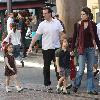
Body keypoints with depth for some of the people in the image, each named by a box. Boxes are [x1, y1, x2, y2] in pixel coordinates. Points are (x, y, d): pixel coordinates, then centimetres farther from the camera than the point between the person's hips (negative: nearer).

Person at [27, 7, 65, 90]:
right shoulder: (42, 24, -3)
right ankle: (47, 84, 17)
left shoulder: (57, 22, 0)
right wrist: (31, 46, -9)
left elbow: (62, 34, 6)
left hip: (56, 47, 0)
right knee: (46, 67, 7)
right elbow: (36, 36, -3)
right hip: (46, 48, 0)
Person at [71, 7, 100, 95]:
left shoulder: (92, 24, 1)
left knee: (90, 69, 7)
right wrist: (72, 50, 2)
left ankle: (91, 89, 13)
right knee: (81, 69, -4)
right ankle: (76, 85, 20)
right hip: (81, 49, -1)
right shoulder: (77, 24, -1)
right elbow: (74, 37, 4)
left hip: (91, 49, 1)